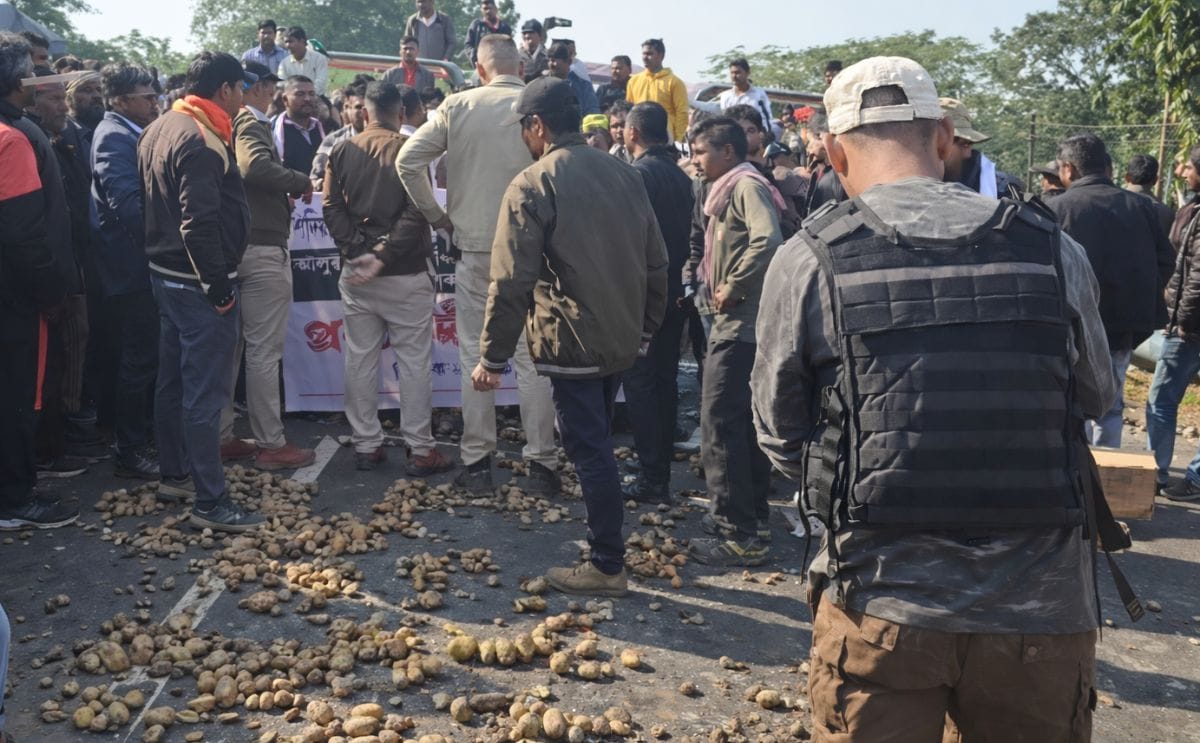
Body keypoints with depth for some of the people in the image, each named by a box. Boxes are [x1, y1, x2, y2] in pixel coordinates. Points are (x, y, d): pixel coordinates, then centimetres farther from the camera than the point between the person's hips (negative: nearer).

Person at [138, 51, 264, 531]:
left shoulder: (159, 129, 12)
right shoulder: (201, 141, -19)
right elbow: (201, 223, -25)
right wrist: (218, 287, -19)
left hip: (165, 272, 10)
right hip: (199, 282, -10)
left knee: (173, 380, 18)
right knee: (205, 391, -6)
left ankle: (174, 475, 31)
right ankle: (210, 504, -1)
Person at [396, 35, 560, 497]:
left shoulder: (457, 107, 0)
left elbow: (407, 160, -2)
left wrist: (437, 216, 7)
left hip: (475, 248, 1)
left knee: (476, 357, 9)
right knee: (533, 358, 6)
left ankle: (476, 463, 13)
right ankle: (541, 465, 11)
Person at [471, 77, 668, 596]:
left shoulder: (531, 186, -12)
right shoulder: (624, 175, 8)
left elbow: (511, 283, -16)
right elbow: (656, 262, 12)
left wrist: (492, 358, -9)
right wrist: (644, 328, 21)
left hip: (571, 343, -7)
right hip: (622, 339, 7)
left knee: (590, 450, 1)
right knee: (598, 444, 20)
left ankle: (607, 567, 8)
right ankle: (605, 547, 32)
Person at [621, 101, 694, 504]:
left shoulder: (637, 173, -14)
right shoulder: (680, 176, 10)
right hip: (674, 290, 8)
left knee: (639, 382, -3)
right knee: (665, 380, 12)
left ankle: (651, 478, -1)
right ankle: (662, 469, 20)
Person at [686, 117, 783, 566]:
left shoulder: (747, 185, -11)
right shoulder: (729, 190, 18)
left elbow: (769, 241, -28)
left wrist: (732, 288, -20)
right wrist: (716, 285, 8)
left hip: (740, 324, -11)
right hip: (737, 322, 11)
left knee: (720, 424, -9)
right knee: (745, 421, 16)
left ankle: (739, 535, -3)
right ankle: (753, 516, 27)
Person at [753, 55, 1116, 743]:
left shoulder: (809, 259, -7)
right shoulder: (1054, 251, -1)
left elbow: (780, 434, 3)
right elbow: (1097, 397, 15)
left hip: (883, 607, -3)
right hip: (1045, 609, 3)